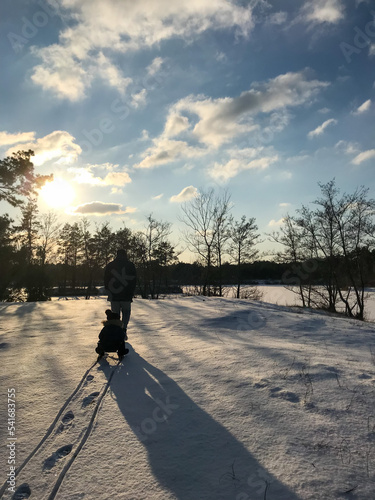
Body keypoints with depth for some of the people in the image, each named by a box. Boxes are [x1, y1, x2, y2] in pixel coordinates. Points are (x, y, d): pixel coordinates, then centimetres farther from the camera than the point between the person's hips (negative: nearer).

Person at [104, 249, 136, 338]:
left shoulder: (109, 265, 7)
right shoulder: (130, 265, 2)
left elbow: (106, 281, 8)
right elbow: (134, 281, 0)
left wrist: (110, 292, 15)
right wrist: (131, 293, 6)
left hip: (113, 295, 1)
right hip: (126, 295, -1)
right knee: (126, 312, 13)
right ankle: (124, 329, -5)